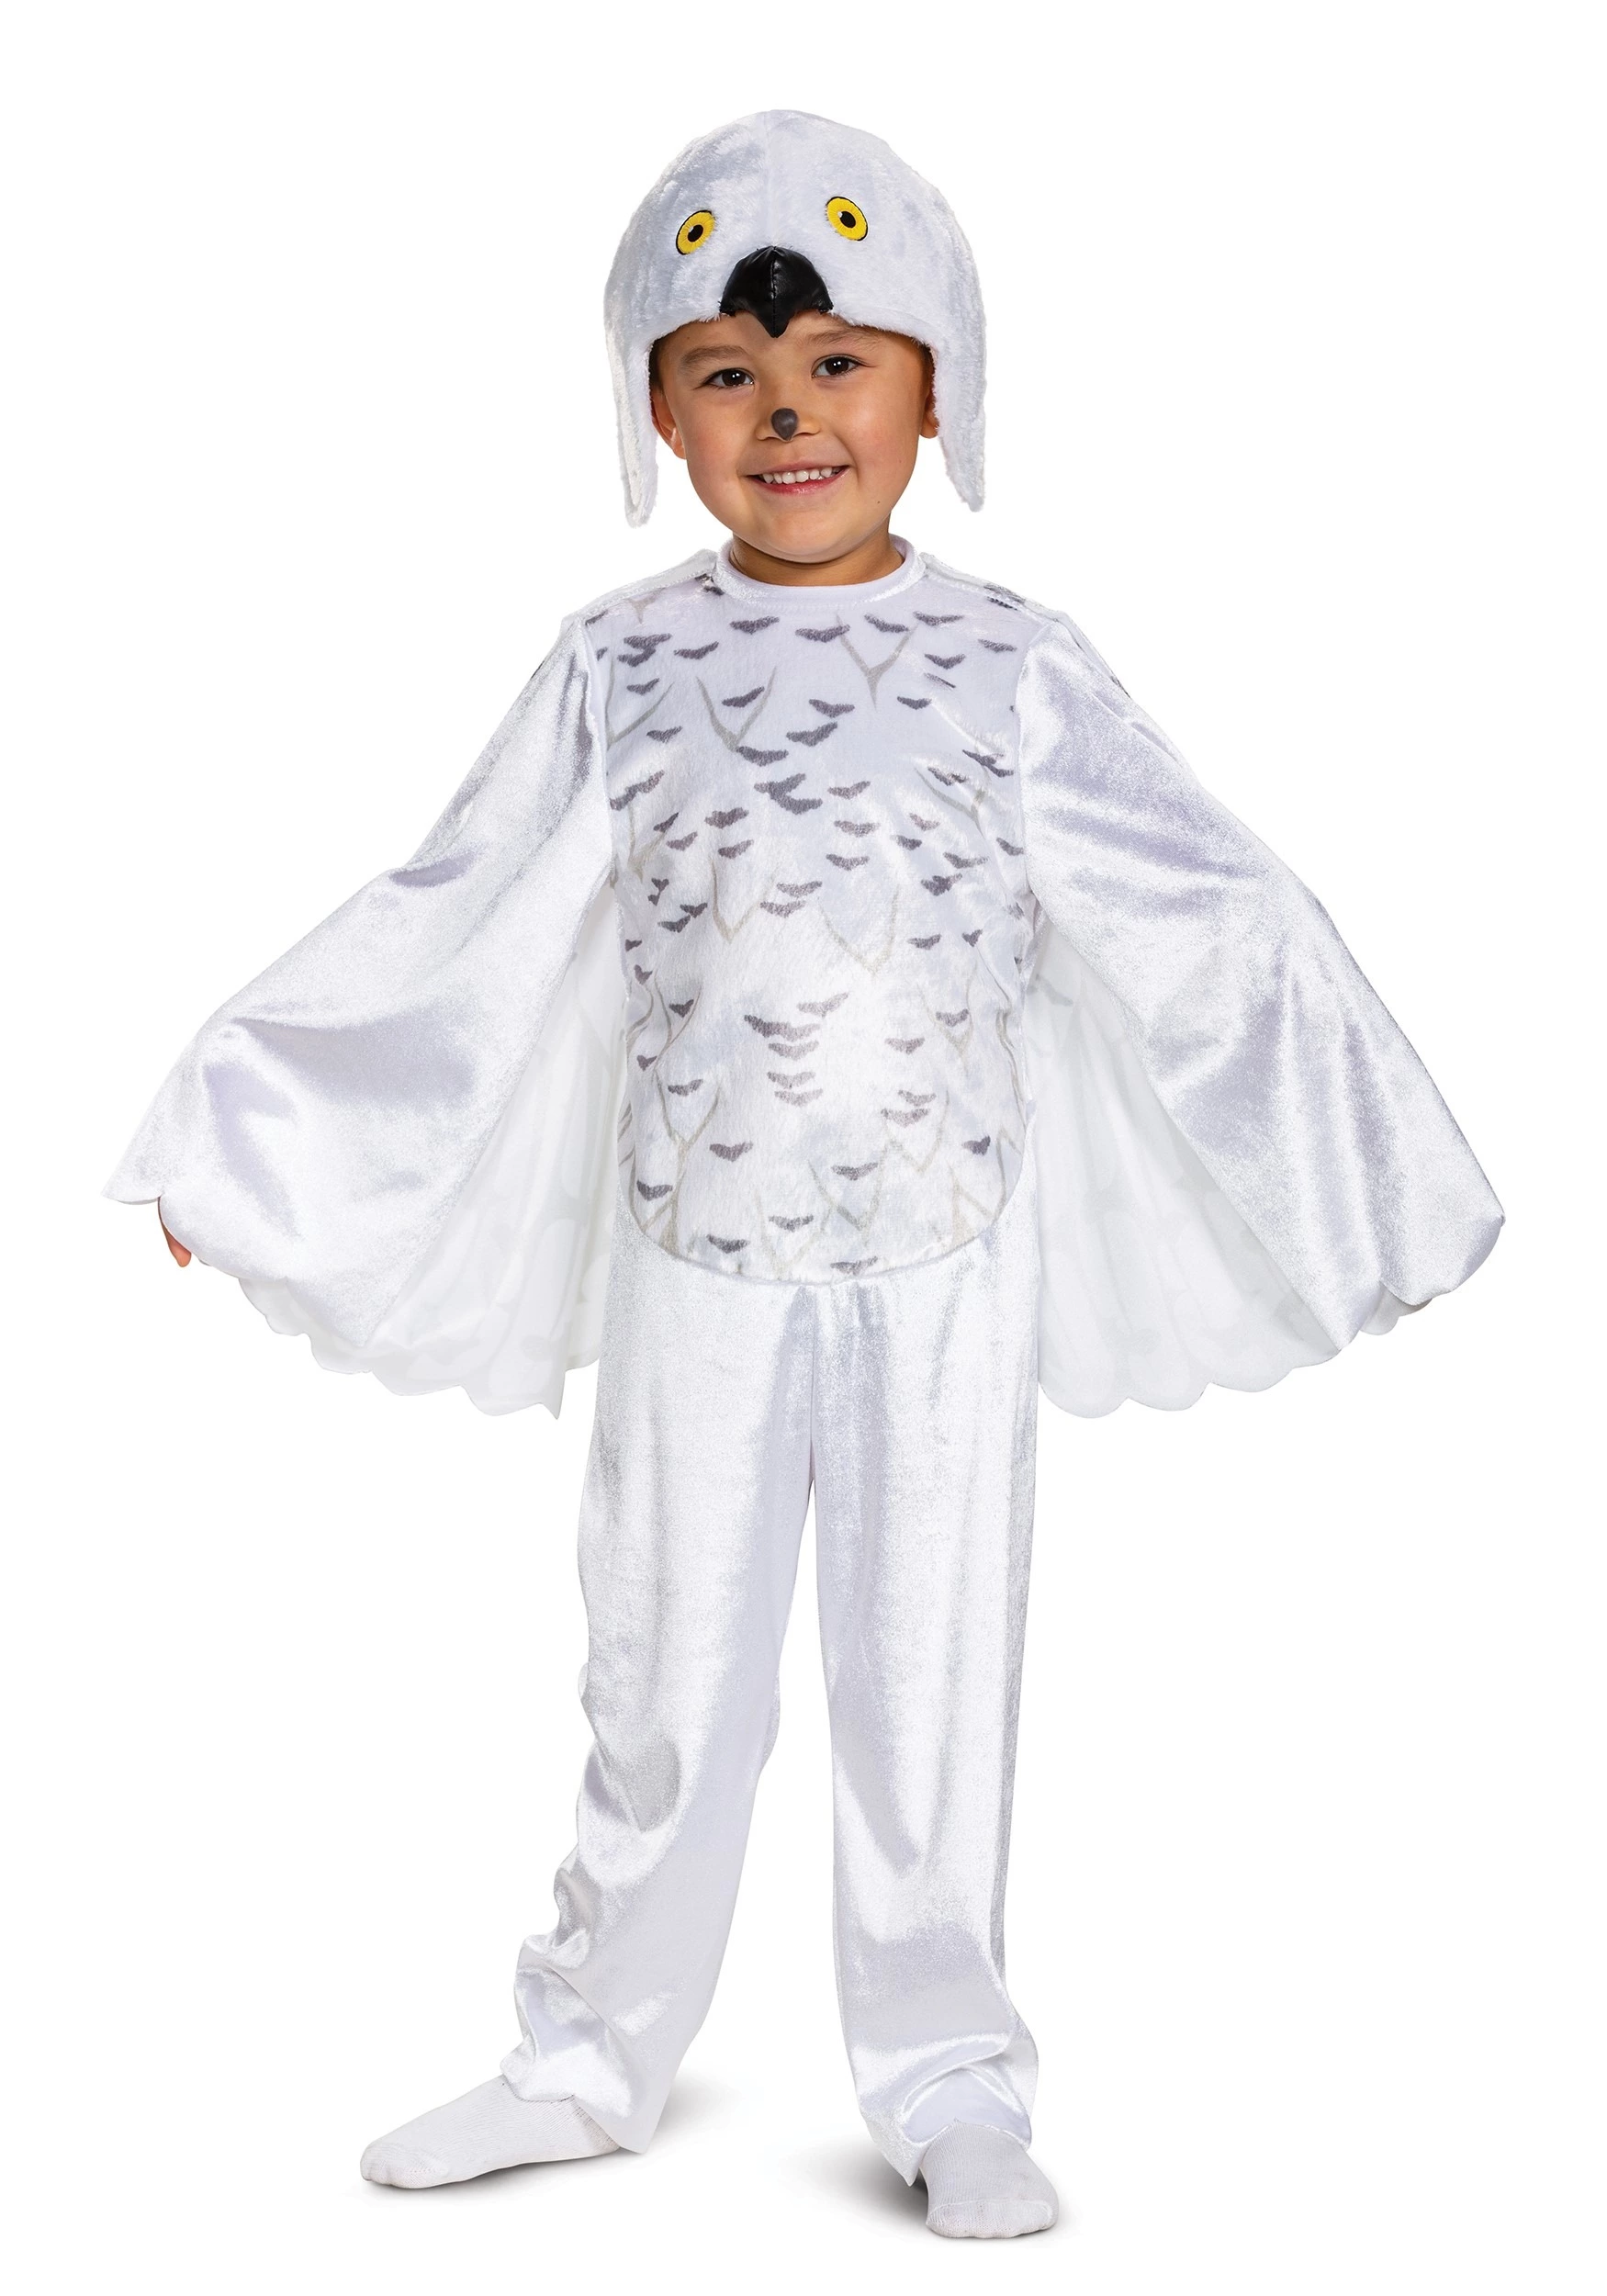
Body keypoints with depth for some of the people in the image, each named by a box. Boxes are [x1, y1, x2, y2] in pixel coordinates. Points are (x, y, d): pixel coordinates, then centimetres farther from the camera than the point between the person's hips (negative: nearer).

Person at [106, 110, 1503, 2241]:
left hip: (951, 1262, 0)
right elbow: (449, 935, 4)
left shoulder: (1015, 666, -3)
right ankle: (595, 2056, 30)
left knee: (932, 1672, 9)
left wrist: (1369, 1179, 0)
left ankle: (949, 2087, 25)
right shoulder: (621, 666, -1)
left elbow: (1213, 927, 0)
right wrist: (234, 1141, 5)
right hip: (697, 1255, 1)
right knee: (669, 1673, 12)